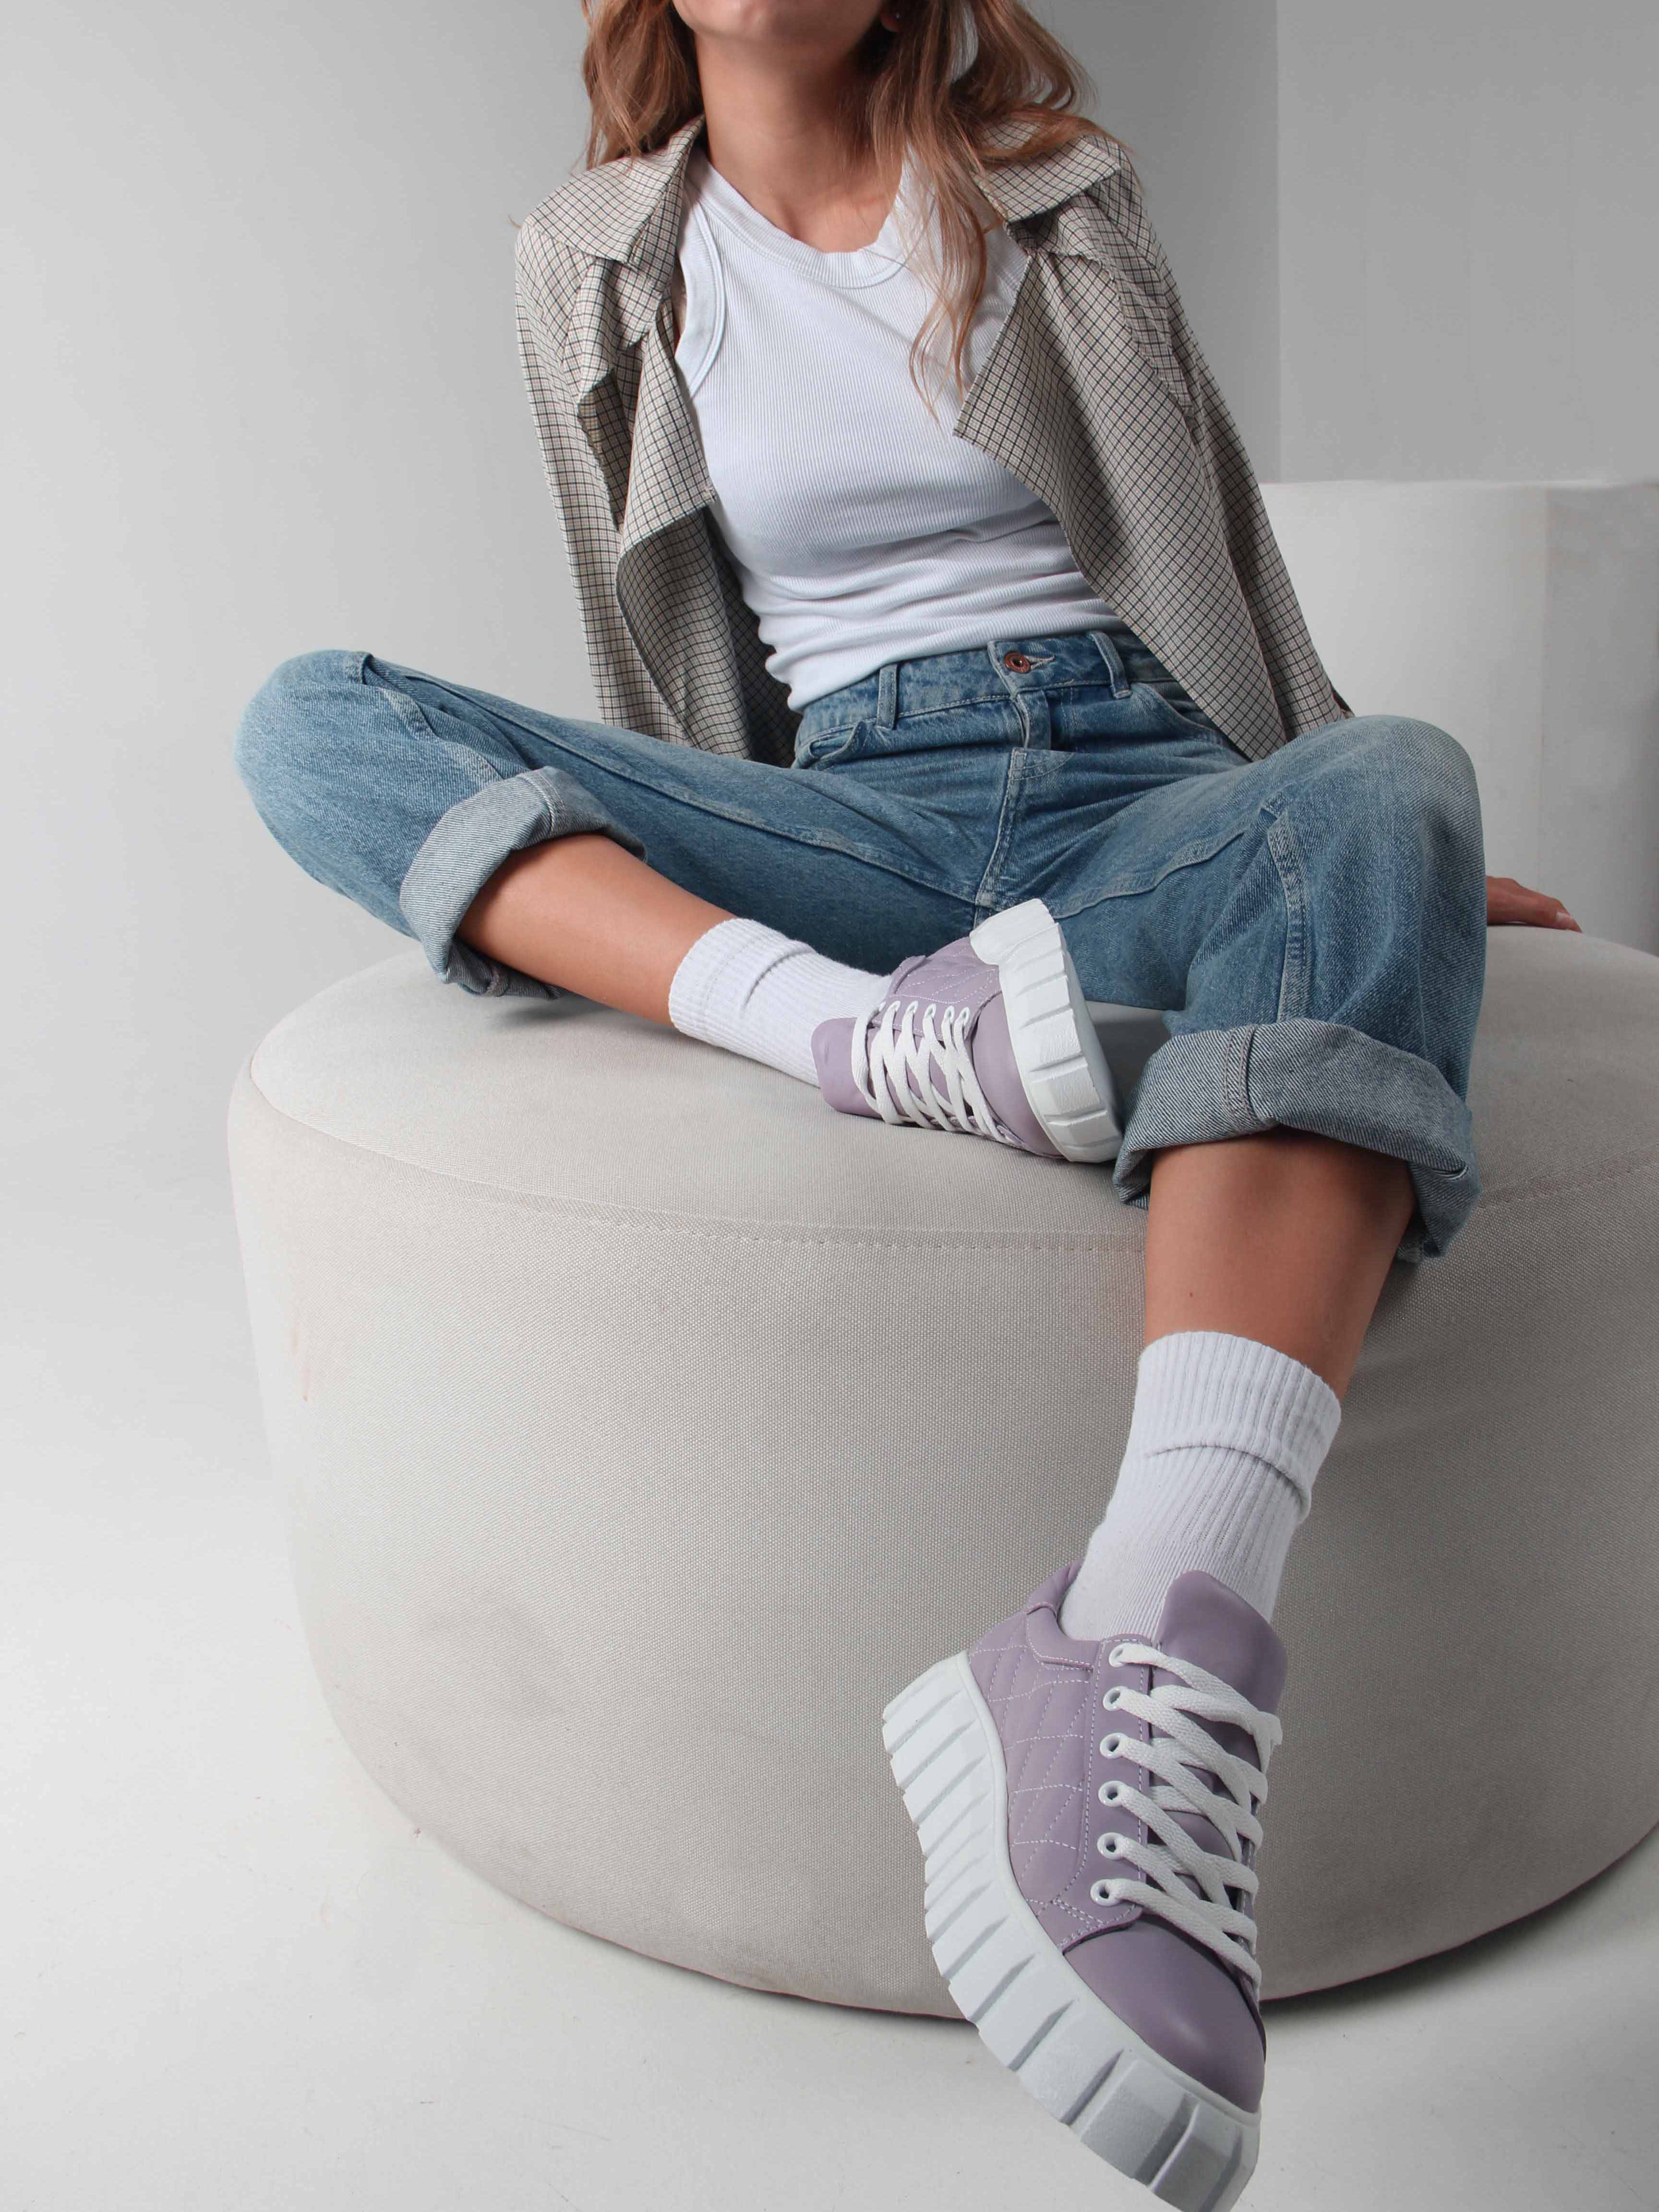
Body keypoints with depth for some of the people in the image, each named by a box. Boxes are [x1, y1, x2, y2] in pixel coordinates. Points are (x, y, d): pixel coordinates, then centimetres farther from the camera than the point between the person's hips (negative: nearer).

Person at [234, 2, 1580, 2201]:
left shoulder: (1050, 186, 13)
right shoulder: (601, 260, 13)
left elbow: (1214, 525, 18)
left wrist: (1373, 842, 17)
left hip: (1143, 794, 0)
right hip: (850, 833, 1)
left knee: (1393, 783, -36)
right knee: (312, 717, -13)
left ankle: (1159, 1658, -57)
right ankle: (866, 1031, -37)